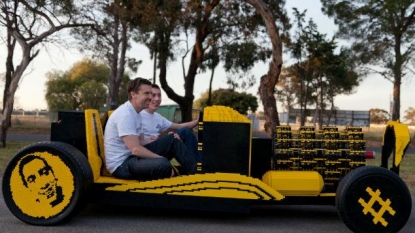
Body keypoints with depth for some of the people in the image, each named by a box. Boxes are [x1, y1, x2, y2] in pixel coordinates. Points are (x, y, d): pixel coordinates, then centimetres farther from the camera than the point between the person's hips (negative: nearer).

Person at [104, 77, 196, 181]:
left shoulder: (136, 113, 10)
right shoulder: (125, 114, -21)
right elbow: (136, 149, -26)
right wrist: (163, 159, -18)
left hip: (132, 156, 10)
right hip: (121, 165, -10)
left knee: (172, 140, 5)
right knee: (163, 164, -34)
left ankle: (195, 170, 4)